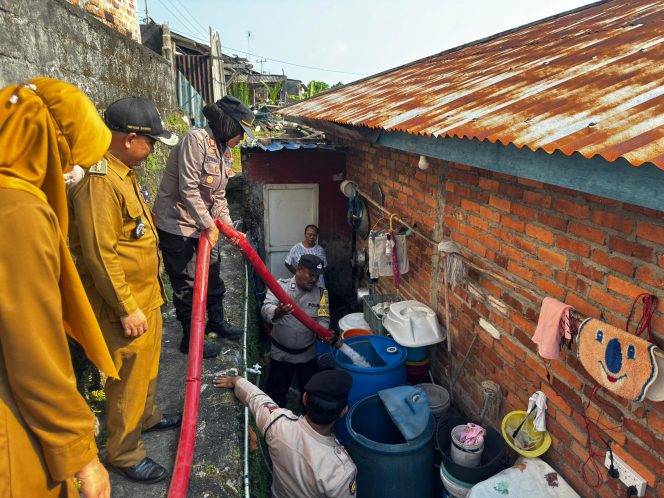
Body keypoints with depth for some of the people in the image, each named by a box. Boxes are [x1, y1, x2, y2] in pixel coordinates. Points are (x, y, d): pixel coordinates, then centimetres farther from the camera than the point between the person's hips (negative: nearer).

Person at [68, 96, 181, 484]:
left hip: (147, 295, 10)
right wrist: (127, 309, -20)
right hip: (126, 305, -9)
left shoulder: (124, 173, 8)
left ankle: (147, 417, 48)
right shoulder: (99, 182, -24)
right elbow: (100, 256, -26)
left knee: (147, 367, 26)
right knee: (129, 378, 7)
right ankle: (124, 454, 27)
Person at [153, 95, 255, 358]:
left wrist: (228, 227, 3)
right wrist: (209, 225, -20)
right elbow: (188, 189, -25)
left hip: (203, 223, 9)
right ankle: (191, 339, 21)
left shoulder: (224, 152, 8)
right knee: (186, 285, 3)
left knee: (213, 275, 20)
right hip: (177, 224, -9)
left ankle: (216, 321, 42)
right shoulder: (196, 139, -21)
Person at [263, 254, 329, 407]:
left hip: (307, 354, 2)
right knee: (276, 392, 12)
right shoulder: (280, 285, -12)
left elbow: (323, 319, -7)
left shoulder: (321, 293, -5)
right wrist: (278, 312, -47)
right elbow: (266, 310, -24)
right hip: (281, 353, -2)